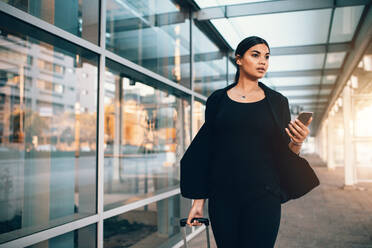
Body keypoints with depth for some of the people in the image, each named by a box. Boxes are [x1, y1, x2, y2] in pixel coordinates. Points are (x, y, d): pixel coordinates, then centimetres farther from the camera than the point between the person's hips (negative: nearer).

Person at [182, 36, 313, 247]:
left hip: (263, 197, 0)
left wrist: (297, 143, -17)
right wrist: (198, 200, 2)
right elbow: (205, 151, 5)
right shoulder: (217, 99, 5)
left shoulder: (277, 101, 6)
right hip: (222, 196, 1)